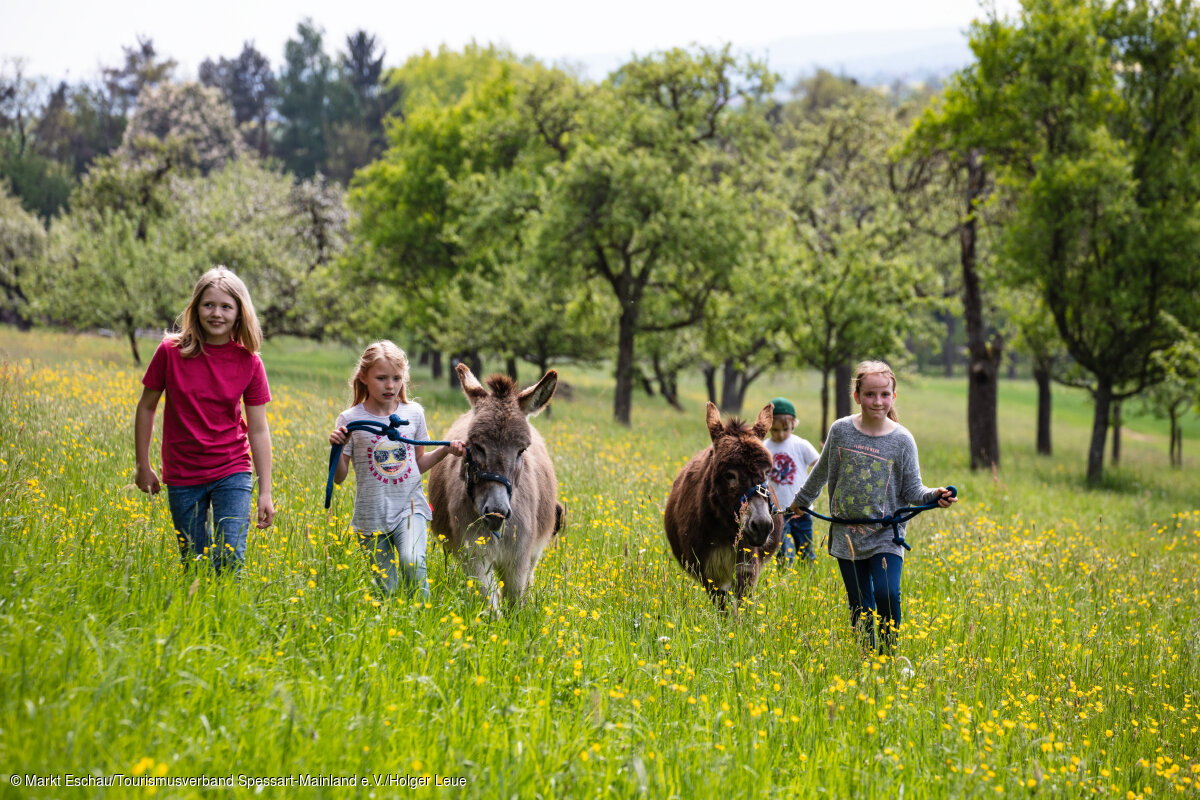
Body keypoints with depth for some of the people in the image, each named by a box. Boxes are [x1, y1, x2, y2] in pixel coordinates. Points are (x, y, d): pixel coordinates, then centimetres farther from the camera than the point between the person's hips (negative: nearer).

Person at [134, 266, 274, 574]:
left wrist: (265, 492, -2)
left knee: (230, 564, -10)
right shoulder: (171, 351, -8)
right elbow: (146, 407, 5)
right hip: (182, 476, 0)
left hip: (232, 473, 0)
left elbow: (258, 430, -1)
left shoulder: (249, 362, -6)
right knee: (194, 564, 7)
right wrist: (143, 466, 6)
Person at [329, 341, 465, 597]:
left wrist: (446, 450, 2)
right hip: (372, 514, 0)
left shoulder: (414, 413, 4)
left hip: (410, 506, 1)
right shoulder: (350, 420, -4)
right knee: (386, 589, 0)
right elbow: (339, 477, -1)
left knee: (412, 562, -26)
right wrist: (337, 448, -18)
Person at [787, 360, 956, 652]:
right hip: (848, 536, 2)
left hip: (886, 536, -2)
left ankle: (890, 651, -1)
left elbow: (912, 490, -3)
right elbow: (822, 473, 17)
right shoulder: (841, 430, 0)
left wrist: (934, 496, -23)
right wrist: (801, 500, 29)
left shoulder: (902, 439, -5)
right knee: (860, 606, 4)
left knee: (887, 595, -20)